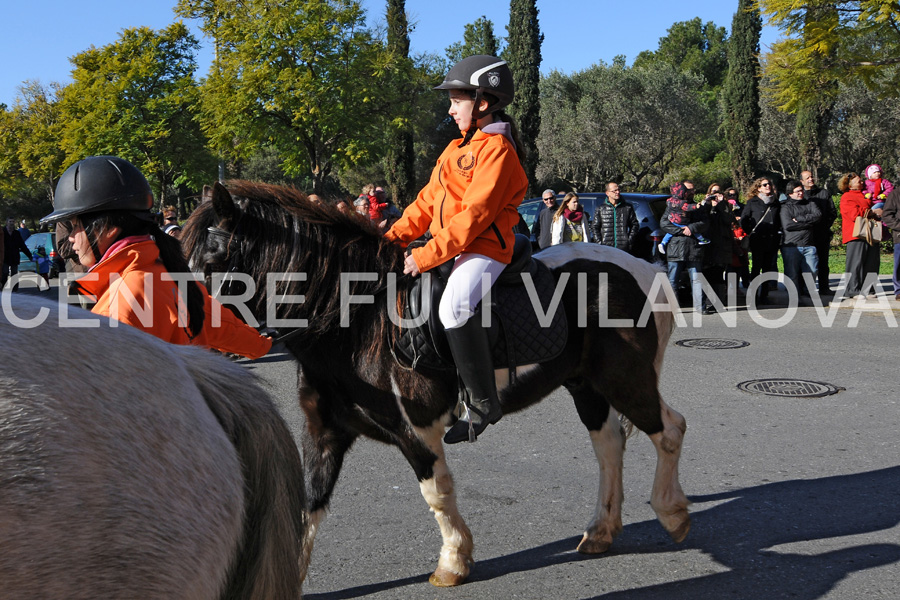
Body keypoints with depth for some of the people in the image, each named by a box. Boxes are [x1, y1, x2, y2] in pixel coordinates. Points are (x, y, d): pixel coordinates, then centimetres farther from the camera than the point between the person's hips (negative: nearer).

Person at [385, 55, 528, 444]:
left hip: (483, 249, -10)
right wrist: (395, 237, 3)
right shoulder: (456, 149, 19)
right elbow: (428, 200, 17)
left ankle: (483, 403, -20)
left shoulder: (497, 149, -11)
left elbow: (475, 215, -20)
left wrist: (426, 256, -23)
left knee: (453, 307, -34)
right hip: (447, 247, 10)